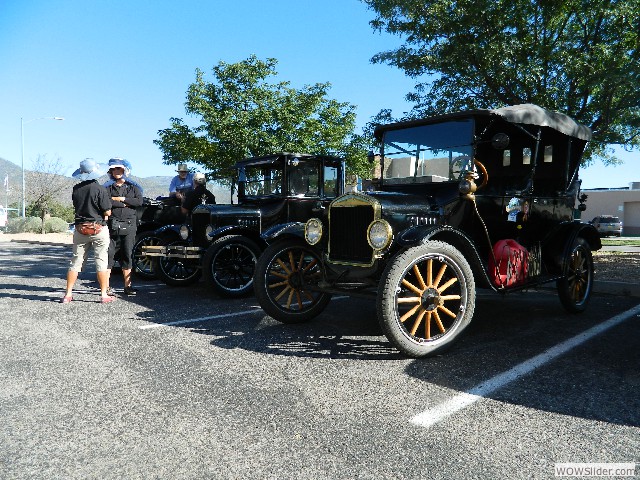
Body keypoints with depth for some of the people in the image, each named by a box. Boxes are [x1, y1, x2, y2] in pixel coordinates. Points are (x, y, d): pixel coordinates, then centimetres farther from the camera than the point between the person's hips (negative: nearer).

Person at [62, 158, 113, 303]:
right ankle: (104, 295, 4)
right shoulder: (100, 189, -12)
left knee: (76, 262, 11)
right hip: (98, 229, -4)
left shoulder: (76, 189, 3)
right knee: (101, 262, 2)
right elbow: (107, 212, -12)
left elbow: (77, 206, 13)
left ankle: (68, 294, 13)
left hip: (80, 229, 4)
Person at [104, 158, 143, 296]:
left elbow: (139, 201, -5)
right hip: (112, 225, -1)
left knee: (127, 255, 3)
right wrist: (125, 203, -8)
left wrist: (120, 199, -6)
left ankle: (128, 286, 7)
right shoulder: (108, 189, 11)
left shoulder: (133, 188, 14)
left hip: (128, 226, 1)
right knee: (109, 254, -4)